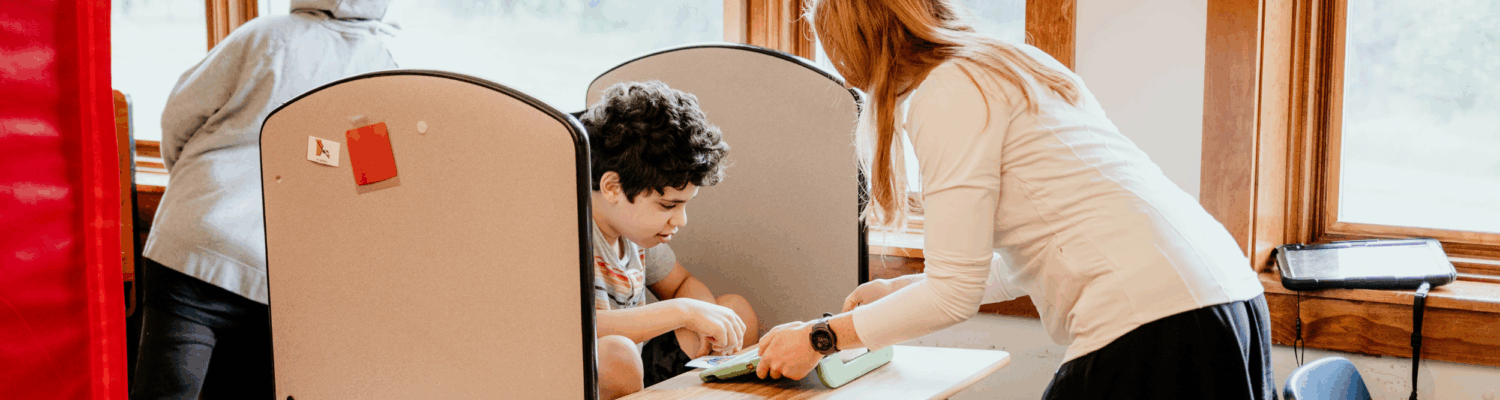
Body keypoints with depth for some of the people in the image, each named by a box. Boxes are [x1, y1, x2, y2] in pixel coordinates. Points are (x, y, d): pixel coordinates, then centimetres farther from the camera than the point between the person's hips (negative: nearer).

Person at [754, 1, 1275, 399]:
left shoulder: (948, 92, -7)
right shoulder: (1014, 65, 21)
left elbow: (956, 294, -9)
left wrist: (821, 337, 2)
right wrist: (898, 291, 32)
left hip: (1153, 330, -9)